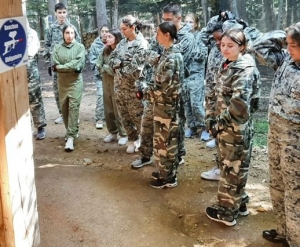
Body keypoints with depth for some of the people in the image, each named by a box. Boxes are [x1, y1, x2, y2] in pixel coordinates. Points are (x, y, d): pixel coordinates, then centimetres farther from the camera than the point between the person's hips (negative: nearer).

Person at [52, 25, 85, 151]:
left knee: (74, 107, -8)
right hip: (62, 81, 3)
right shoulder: (57, 47, 4)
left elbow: (77, 64, -14)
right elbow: (54, 65, -5)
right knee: (64, 107, 10)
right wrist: (70, 68, -13)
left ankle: (71, 136, -9)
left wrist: (61, 67, -10)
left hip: (75, 81, -3)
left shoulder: (80, 47, -2)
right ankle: (72, 131, 28)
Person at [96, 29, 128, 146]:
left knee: (118, 110, -1)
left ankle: (123, 134, 12)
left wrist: (105, 67, -8)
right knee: (108, 109, 12)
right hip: (106, 82, 6)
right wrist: (109, 69, -9)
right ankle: (112, 132, 26)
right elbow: (98, 65, 4)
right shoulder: (104, 50, 6)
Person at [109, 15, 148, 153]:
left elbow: (135, 68, -19)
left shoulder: (142, 44, -12)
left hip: (132, 87, -7)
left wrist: (119, 68, -5)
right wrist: (120, 63, -12)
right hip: (119, 85, 7)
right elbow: (111, 59, 9)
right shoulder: (123, 42, 12)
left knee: (137, 116, 2)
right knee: (124, 116, 14)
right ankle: (132, 140, 28)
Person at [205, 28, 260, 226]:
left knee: (232, 169, 4)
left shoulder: (246, 70, -19)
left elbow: (239, 105, -27)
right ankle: (239, 204, 35)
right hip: (225, 127, 9)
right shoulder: (227, 66, 8)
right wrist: (212, 118, 5)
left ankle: (228, 212, 19)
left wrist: (220, 123, -17)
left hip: (236, 128, -9)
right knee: (231, 167, 19)